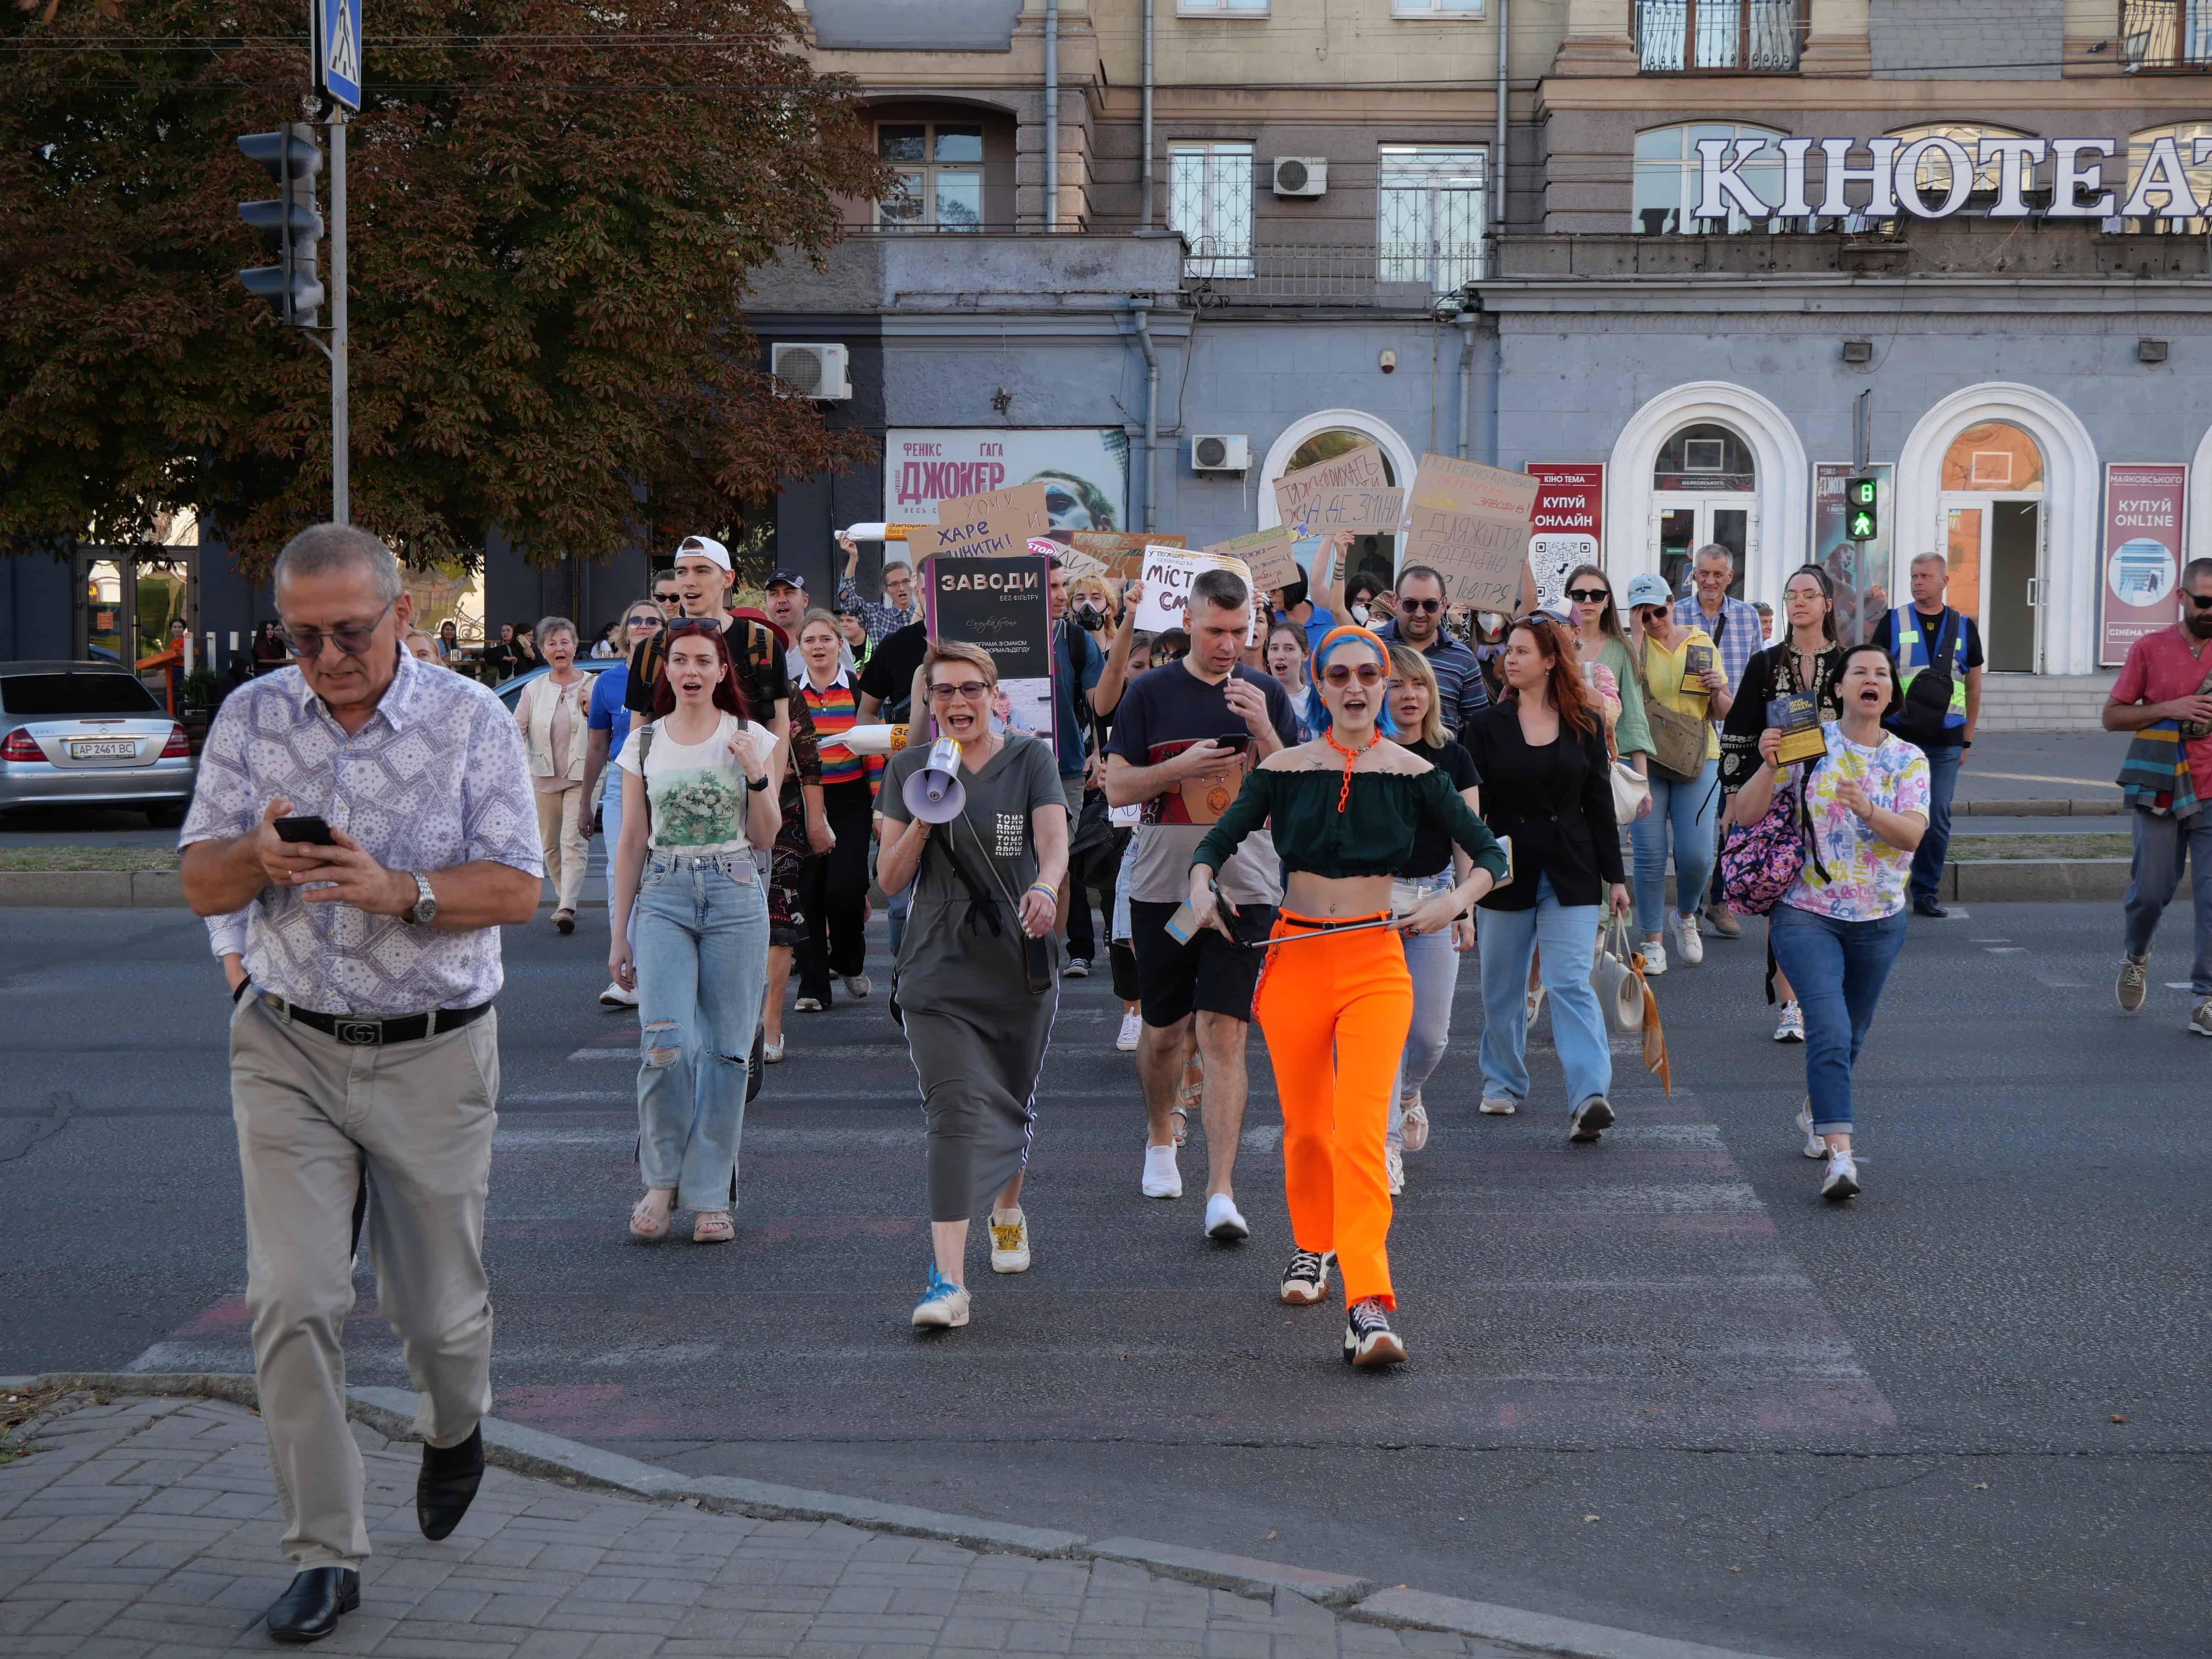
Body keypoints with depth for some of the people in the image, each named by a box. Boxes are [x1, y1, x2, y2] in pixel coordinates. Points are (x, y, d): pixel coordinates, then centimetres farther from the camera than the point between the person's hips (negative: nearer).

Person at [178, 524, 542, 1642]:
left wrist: (398, 890, -26)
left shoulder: (471, 721, -4)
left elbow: (516, 889, -9)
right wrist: (259, 856, -20)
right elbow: (201, 885, 3)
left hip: (434, 1054, -1)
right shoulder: (250, 720, 2)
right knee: (291, 1301, -8)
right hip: (288, 1049, 1)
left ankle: (454, 1429, 45)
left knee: (437, 1305, 10)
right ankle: (324, 1555, 2)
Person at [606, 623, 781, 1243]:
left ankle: (711, 1197, 9)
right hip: (663, 895, 0)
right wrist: (619, 933, 10)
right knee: (666, 1043, -15)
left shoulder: (751, 739, 5)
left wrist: (756, 774, -12)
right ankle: (661, 1180, 4)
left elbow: (765, 837, 4)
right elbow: (632, 842, 11)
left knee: (726, 1050, 0)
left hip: (735, 895, 0)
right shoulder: (644, 742, 8)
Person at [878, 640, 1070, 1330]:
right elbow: (890, 879, 3)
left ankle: (1008, 1208, 48)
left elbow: (1055, 840, -14)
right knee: (957, 1109, -15)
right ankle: (948, 1280, -21)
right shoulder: (909, 768, 6)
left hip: (1021, 962, 1)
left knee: (1014, 1102, 15)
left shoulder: (1030, 759, 2)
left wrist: (1044, 887, -35)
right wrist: (924, 819, -14)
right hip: (939, 968, -1)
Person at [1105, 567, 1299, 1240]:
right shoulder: (1150, 694, 1)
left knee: (1224, 1034, -11)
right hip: (1162, 885, 1)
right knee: (1165, 1031, 13)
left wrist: (1263, 732, -14)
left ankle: (1222, 1191, -13)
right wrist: (1182, 766, -16)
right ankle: (1160, 1140, 41)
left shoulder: (1265, 694, 4)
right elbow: (1117, 787, 0)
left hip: (1244, 888, -1)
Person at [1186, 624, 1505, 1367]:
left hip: (1375, 963, -2)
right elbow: (1216, 841, 9)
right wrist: (1203, 884, -11)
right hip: (1294, 956, 2)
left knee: (1362, 1126, -16)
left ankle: (1368, 1304, -21)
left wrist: (1457, 900, -13)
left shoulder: (1413, 775, 0)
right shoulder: (1284, 769, 2)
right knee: (1306, 1126, 12)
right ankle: (1312, 1247, 41)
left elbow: (1489, 853, 6)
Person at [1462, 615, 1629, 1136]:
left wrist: (1615, 875, 5)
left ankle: (1590, 1097, -21)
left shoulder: (1584, 726, 3)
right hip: (1508, 873, 1)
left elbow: (1599, 804, 6)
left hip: (1570, 875, -1)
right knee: (1502, 987, 11)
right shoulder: (1489, 727, 1)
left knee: (1571, 983, -12)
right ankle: (1503, 1084, 28)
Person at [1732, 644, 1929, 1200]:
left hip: (1879, 919, 4)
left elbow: (1913, 834, -12)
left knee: (1850, 1035, 17)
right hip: (1806, 911, -4)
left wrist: (1867, 810, -30)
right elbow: (1748, 813, -7)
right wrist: (1769, 766, -24)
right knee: (1829, 1029, -18)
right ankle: (1839, 1155, -22)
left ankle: (1814, 1113, 44)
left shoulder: (1909, 759, 3)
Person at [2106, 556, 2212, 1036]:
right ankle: (2136, 956, 33)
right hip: (2159, 793, -1)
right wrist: (2168, 709, -10)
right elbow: (2112, 716, 3)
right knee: (2151, 891, 2)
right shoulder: (2150, 649, 2)